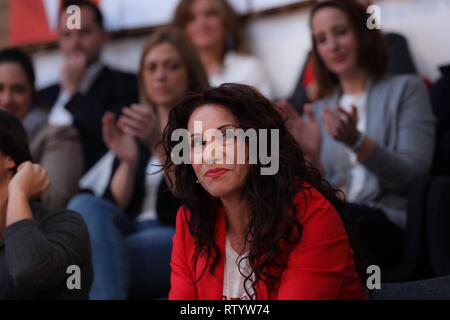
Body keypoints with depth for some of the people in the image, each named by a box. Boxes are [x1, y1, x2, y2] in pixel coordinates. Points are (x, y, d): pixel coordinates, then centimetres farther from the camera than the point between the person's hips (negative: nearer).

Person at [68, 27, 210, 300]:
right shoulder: (134, 130, 22)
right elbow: (114, 205, 11)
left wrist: (160, 144, -20)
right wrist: (128, 162, -8)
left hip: (181, 240, -5)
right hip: (131, 232, 5)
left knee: (94, 255, -34)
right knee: (86, 205, -31)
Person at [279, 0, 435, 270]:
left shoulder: (406, 89, 11)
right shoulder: (319, 111, 23)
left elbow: (413, 175, -3)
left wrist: (356, 141, -18)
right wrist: (312, 157, -10)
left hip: (390, 223, -4)